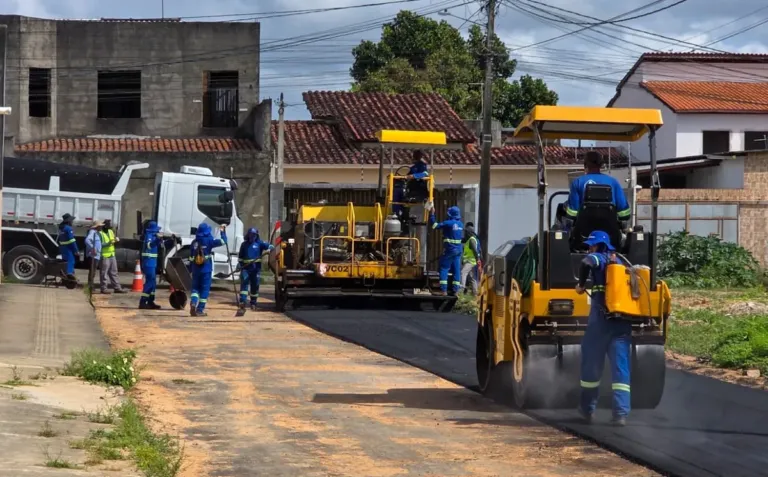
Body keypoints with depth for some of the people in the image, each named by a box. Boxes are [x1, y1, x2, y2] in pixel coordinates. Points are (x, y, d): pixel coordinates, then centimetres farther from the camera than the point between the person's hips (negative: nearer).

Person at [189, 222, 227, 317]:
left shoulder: (194, 242, 5)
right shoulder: (209, 241, -7)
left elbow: (191, 257, 8)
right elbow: (223, 241, -10)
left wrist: (192, 270, 17)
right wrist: (223, 231, 4)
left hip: (196, 269, 3)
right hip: (206, 269, -3)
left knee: (195, 287, 12)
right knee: (204, 289, 4)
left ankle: (193, 303, -13)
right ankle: (200, 309, 1)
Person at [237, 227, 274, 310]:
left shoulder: (259, 243, 4)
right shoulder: (244, 244, 11)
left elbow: (270, 246, -5)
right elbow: (240, 257, 18)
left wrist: (268, 249, -27)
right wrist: (241, 264, 3)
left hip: (256, 268, 0)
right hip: (245, 268, 0)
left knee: (255, 285, 5)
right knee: (244, 283, -14)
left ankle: (253, 303, 14)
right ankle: (243, 301, -21)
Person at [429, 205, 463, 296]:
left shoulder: (448, 223, -13)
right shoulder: (460, 224, 8)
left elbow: (434, 225, -11)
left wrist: (432, 214, -5)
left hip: (449, 249, -6)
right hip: (458, 250, 6)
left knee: (444, 268, -1)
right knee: (456, 270, 9)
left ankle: (443, 290, -9)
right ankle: (455, 289, 9)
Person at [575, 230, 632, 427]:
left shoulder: (600, 259, 1)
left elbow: (586, 263, -21)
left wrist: (581, 285, -9)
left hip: (601, 320, -6)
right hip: (623, 322, 6)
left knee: (592, 363, 9)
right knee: (621, 368, 0)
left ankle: (587, 409, 21)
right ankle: (621, 413, -11)